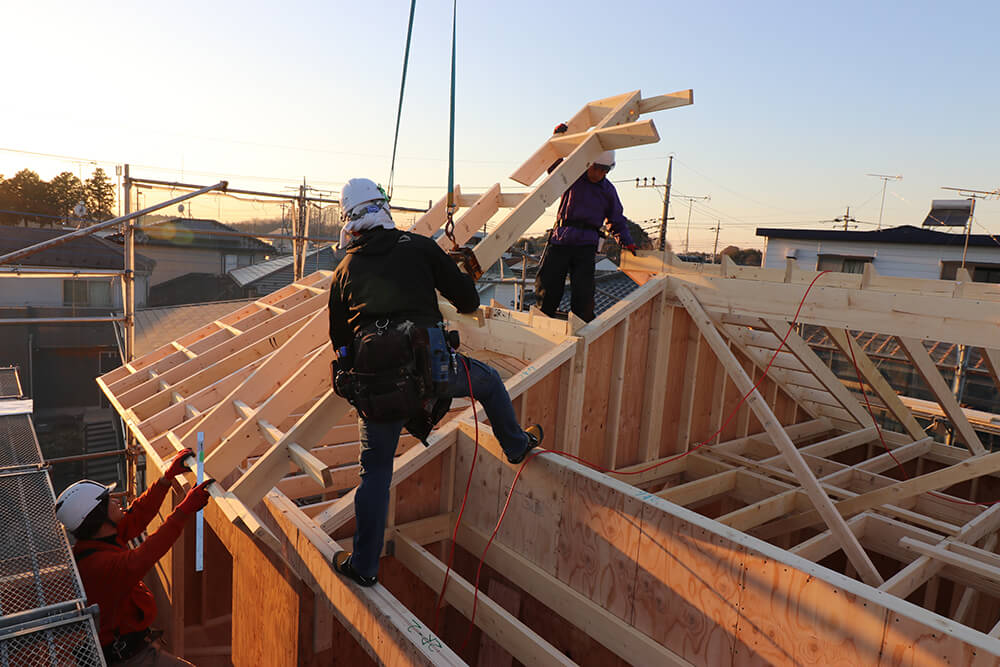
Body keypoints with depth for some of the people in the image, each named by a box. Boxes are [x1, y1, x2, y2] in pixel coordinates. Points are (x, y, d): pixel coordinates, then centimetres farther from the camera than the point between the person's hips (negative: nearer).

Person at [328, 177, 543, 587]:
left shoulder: (344, 271, 16)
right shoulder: (418, 247, 8)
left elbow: (339, 339, 22)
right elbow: (468, 299, 9)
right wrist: (467, 305, 34)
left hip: (373, 381, 2)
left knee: (375, 472, 15)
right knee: (488, 381, 29)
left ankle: (364, 565, 24)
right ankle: (516, 446, 49)